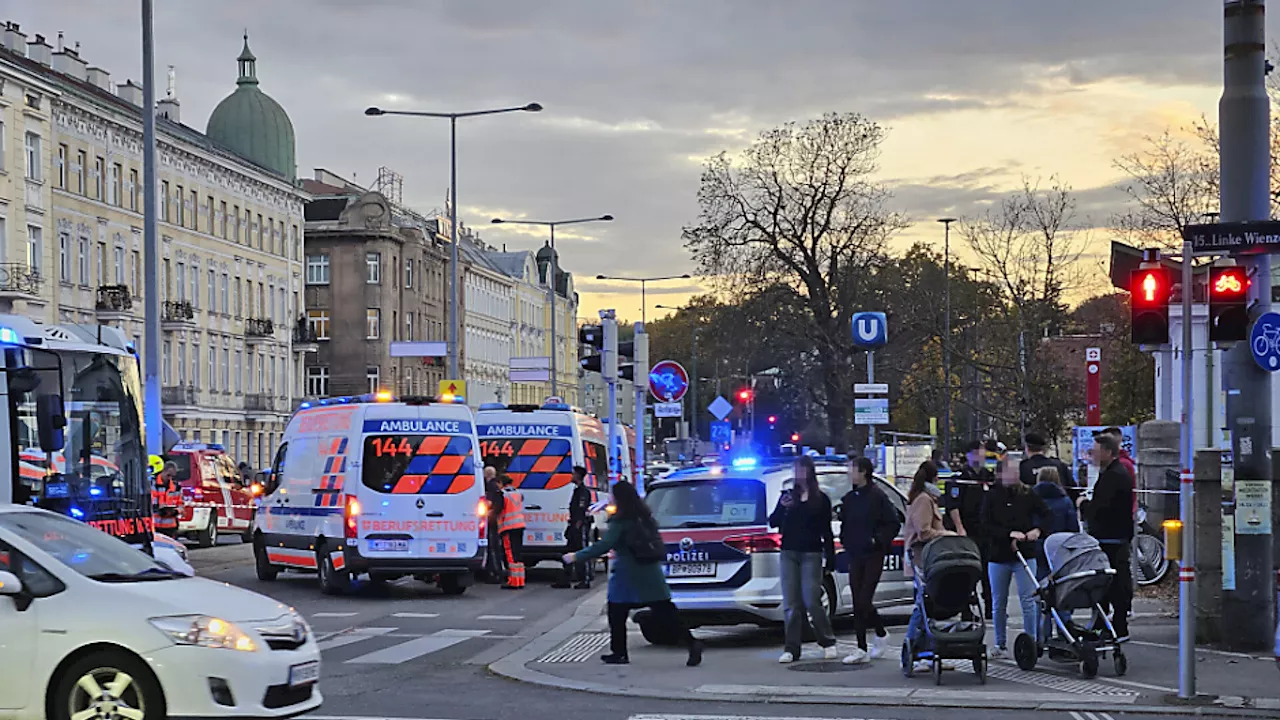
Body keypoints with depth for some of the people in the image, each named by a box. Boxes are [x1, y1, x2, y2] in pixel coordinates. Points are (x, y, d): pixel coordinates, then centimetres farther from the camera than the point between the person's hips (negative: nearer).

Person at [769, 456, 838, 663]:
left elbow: (826, 531, 6)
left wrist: (830, 557, -1)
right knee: (791, 603, 0)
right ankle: (791, 649, 4)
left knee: (811, 600, -8)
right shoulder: (788, 495, 12)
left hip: (811, 554, -3)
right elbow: (773, 523, 7)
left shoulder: (821, 499, 6)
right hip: (789, 553, 3)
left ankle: (828, 642, 9)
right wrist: (782, 507, -12)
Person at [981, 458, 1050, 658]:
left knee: (1028, 601, -5)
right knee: (999, 604, 8)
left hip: (1025, 554, -1)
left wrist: (1038, 530, -15)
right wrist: (1010, 534, -17)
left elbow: (1047, 516, 3)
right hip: (998, 556, 1)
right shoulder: (992, 497, 0)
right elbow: (986, 525, -7)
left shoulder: (1028, 495, 2)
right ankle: (1001, 645, 19)